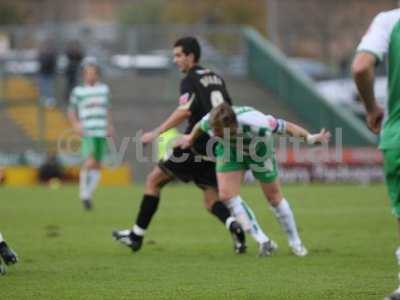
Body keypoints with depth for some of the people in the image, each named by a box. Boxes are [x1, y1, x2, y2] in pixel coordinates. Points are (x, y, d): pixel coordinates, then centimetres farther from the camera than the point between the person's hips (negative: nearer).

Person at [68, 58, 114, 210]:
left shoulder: (104, 89, 13)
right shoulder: (78, 91, 2)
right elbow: (71, 110, 9)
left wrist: (110, 126, 13)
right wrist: (76, 124, -7)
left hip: (102, 132, 4)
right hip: (87, 132, -4)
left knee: (97, 166, 6)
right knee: (90, 162, -19)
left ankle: (88, 194, 19)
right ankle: (84, 193, -4)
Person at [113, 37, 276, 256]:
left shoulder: (190, 80, -7)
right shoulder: (216, 78, 17)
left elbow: (185, 111, -22)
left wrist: (156, 133, -20)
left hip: (197, 147, -7)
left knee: (154, 180, 6)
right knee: (211, 200, 12)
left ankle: (136, 235, 7)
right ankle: (233, 224, -19)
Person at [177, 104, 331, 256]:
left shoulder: (255, 124, -45)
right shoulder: (208, 122, -33)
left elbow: (287, 127, -32)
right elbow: (199, 127, -6)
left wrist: (309, 137, -37)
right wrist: (191, 138, 13)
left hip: (258, 150, -3)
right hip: (230, 150, 3)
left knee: (273, 196, 6)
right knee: (226, 195, -13)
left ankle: (295, 242, 26)